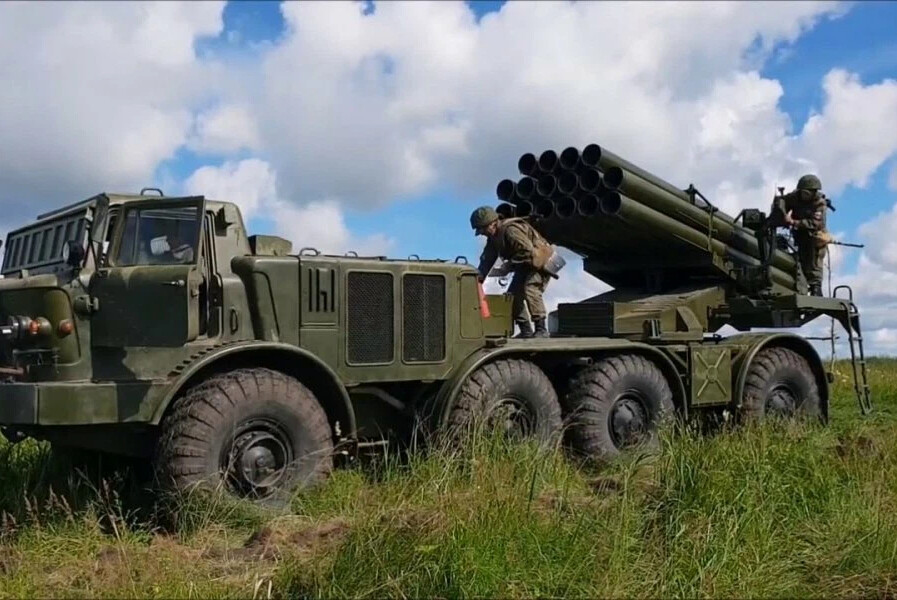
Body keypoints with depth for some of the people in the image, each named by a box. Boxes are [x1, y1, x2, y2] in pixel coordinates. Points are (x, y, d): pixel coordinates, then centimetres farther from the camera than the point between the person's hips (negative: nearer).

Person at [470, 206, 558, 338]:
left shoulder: (511, 230, -29)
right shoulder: (493, 237, 3)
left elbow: (528, 251, -33)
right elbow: (487, 259, 3)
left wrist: (510, 264, -24)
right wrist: (478, 280, -9)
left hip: (540, 262, -10)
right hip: (525, 267, 10)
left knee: (530, 290, -26)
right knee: (513, 295, 3)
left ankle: (541, 329, -21)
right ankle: (526, 330, 10)